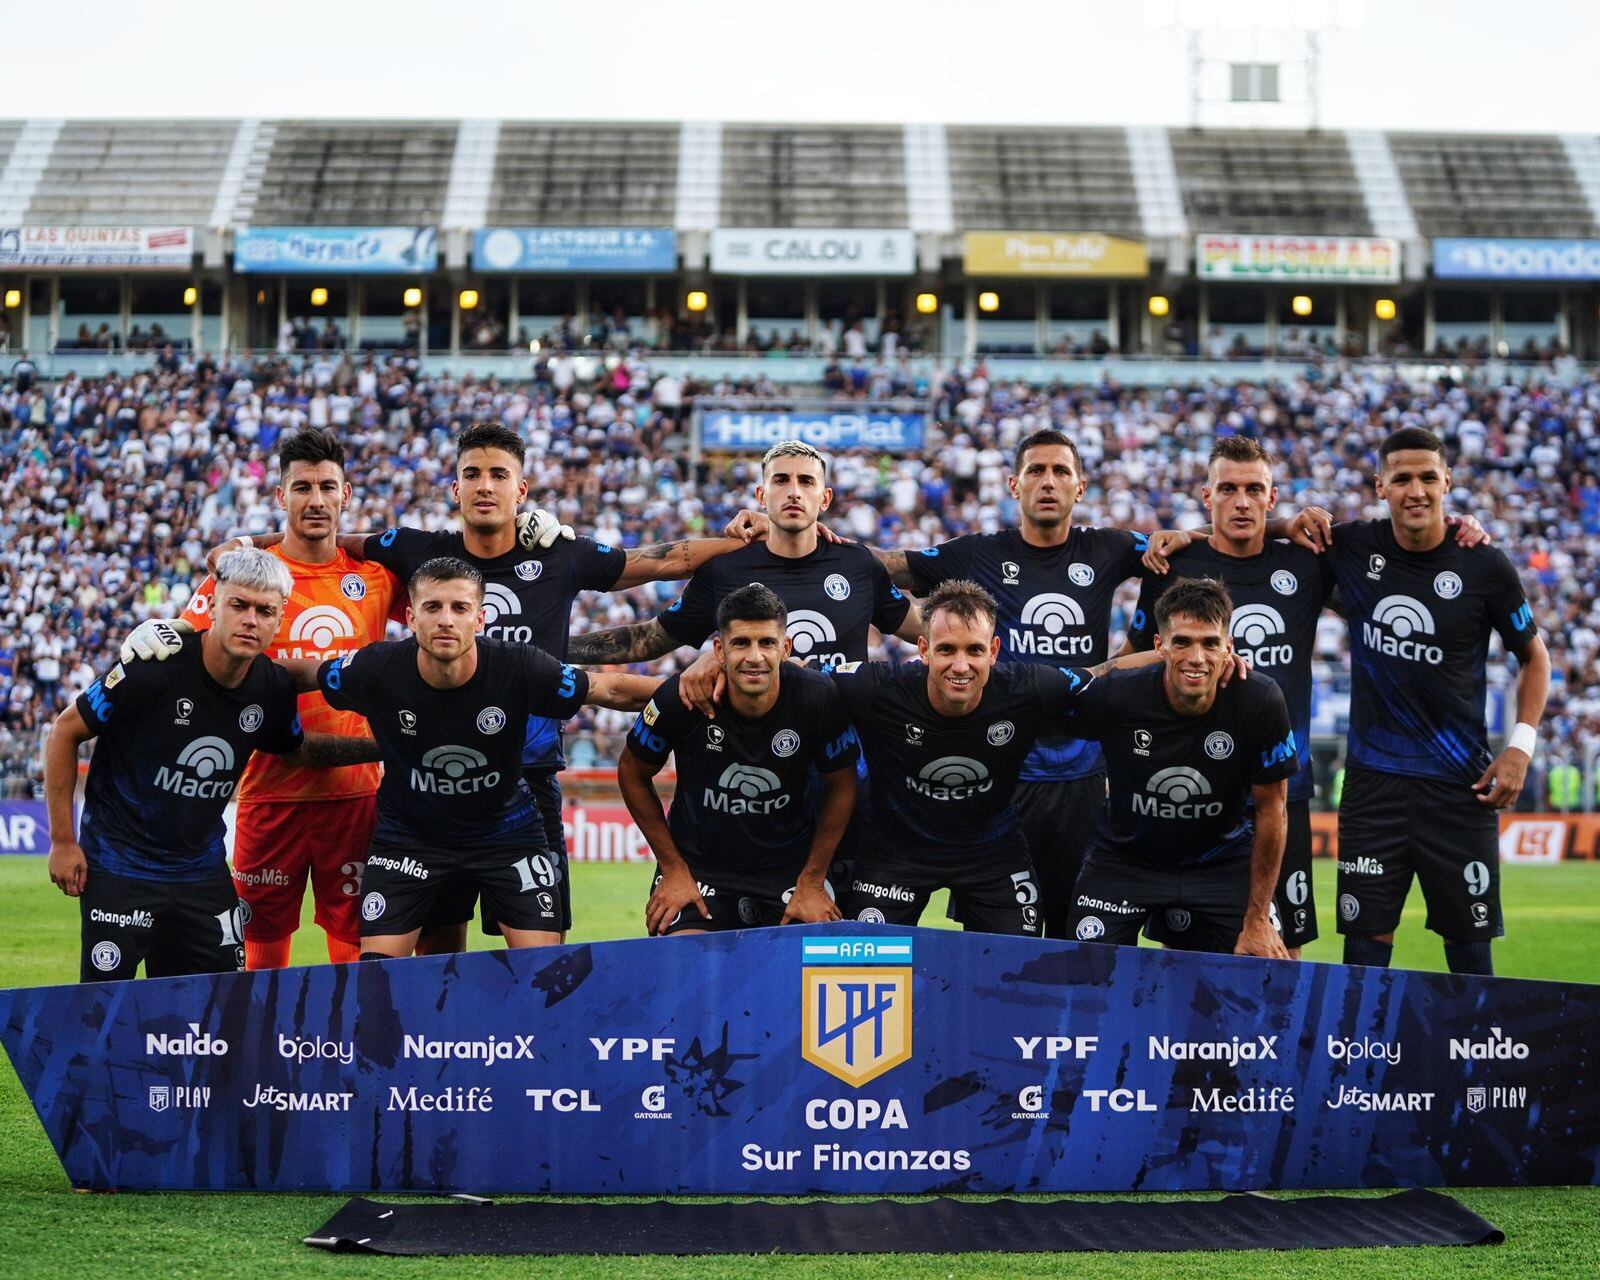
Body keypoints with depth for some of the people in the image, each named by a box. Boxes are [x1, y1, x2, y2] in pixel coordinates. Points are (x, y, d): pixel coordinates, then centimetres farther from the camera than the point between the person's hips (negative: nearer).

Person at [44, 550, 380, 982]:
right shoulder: (153, 666, -19)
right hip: (120, 866, -5)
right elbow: (64, 732, -9)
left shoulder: (272, 687, -3)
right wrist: (63, 841, -9)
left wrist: (380, 746, 7)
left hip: (202, 870, 5)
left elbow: (299, 750, 19)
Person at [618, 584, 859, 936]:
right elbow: (632, 772, -2)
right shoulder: (681, 697, -19)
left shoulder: (821, 699, -17)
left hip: (790, 865, 1)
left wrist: (813, 881, -1)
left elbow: (841, 787, -1)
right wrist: (672, 868, -2)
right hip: (697, 864, -1)